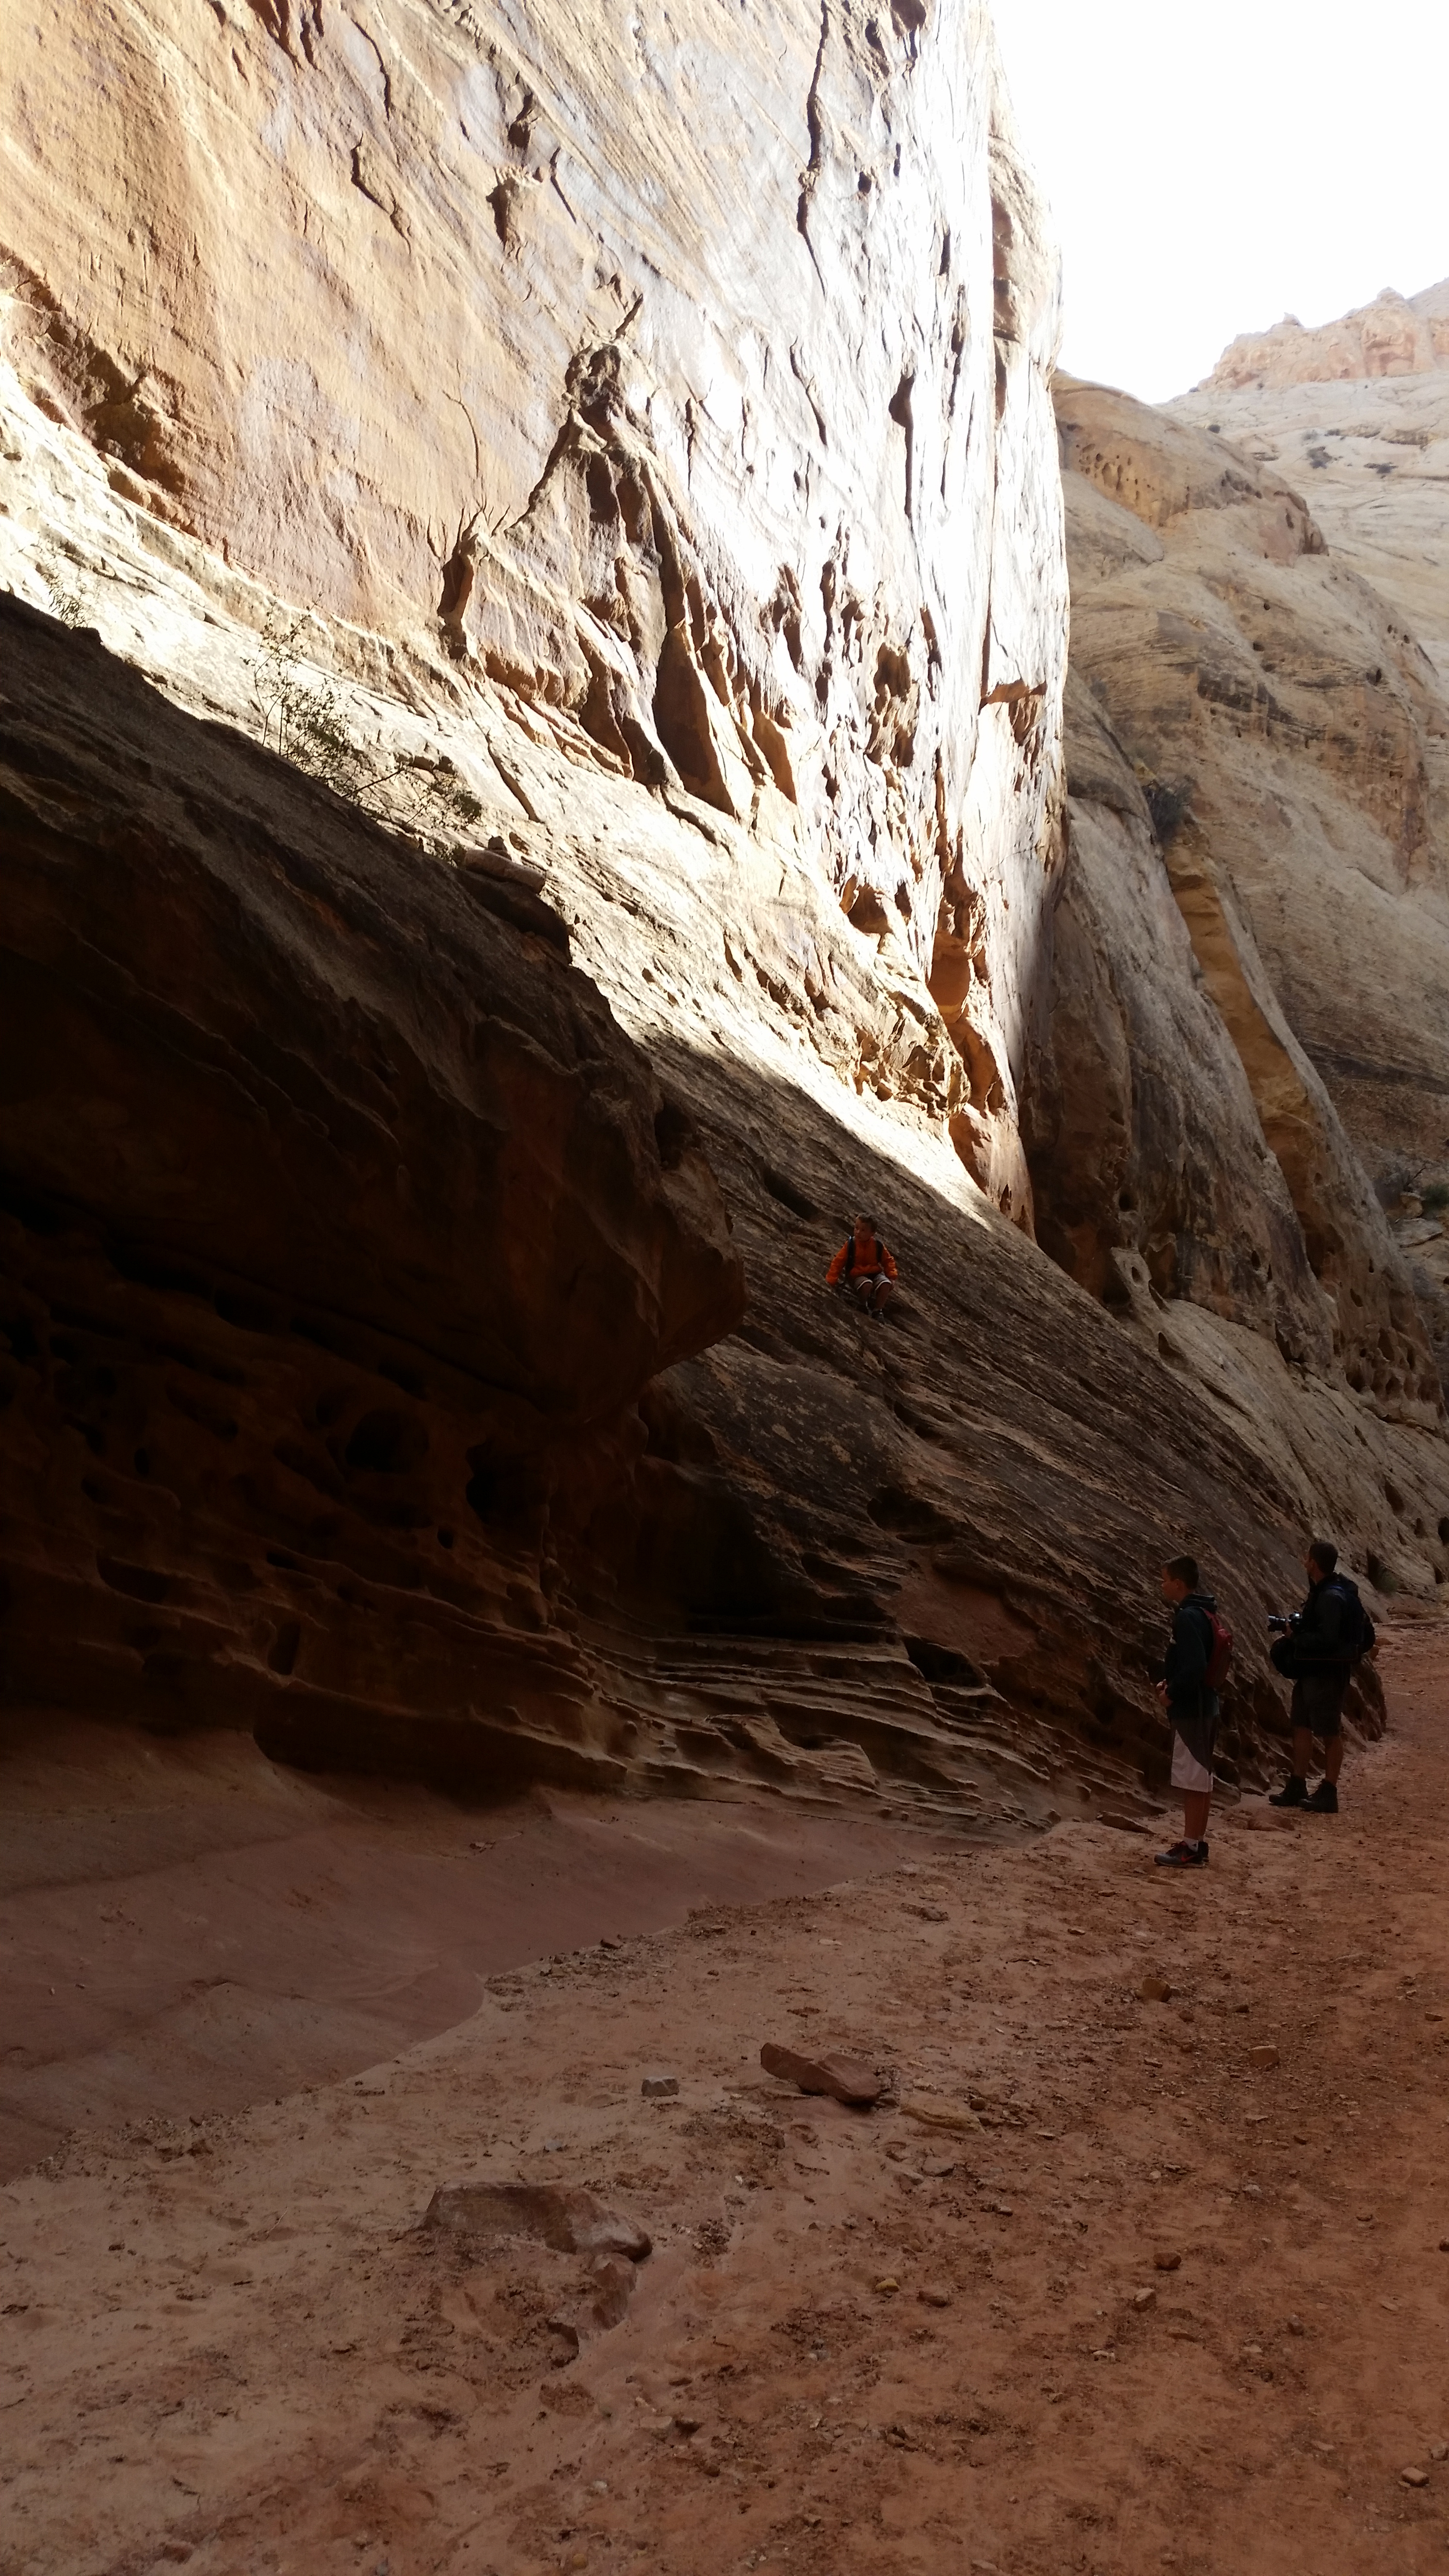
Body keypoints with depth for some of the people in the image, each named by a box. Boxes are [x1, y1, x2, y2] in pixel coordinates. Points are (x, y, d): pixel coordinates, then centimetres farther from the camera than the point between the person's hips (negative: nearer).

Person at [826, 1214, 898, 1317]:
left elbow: (888, 1261, 7)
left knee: (886, 1284, -28)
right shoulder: (850, 1244, -10)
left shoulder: (878, 1246, -4)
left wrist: (892, 1277, -4)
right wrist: (831, 1280, -10)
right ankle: (864, 1306, -6)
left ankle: (878, 1309, -7)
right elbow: (838, 1262, -6)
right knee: (867, 1285, -37)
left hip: (875, 1274, 3)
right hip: (857, 1276, -3)